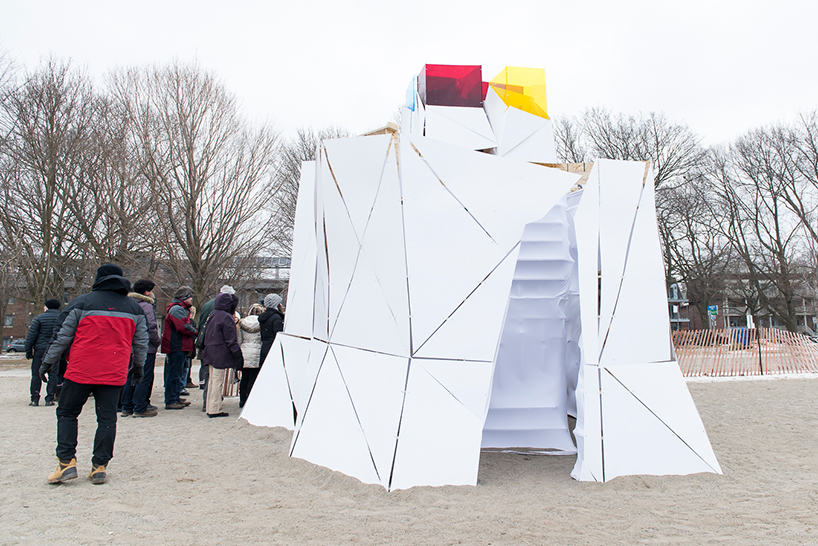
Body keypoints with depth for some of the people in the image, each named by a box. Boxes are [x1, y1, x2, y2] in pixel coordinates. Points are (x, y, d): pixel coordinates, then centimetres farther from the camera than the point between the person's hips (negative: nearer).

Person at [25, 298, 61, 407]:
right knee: (53, 375, 4)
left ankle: (35, 399, 7)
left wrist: (28, 351, 2)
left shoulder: (39, 318, -1)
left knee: (36, 375, 6)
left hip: (40, 349, -1)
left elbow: (31, 336, -4)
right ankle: (49, 399, 2)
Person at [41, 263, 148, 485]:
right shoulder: (134, 308, 11)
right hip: (115, 373, 3)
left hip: (81, 371, -2)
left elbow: (62, 336, 2)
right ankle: (99, 467, 7)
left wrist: (48, 361, 14)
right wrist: (138, 367, 27)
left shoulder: (82, 303, 0)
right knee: (107, 418, 6)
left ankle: (67, 462, 6)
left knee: (66, 413, 12)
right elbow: (141, 343, 15)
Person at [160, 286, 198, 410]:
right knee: (174, 373, -6)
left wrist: (193, 331, 2)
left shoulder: (182, 309, 20)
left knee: (177, 373, 16)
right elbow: (184, 327, -23)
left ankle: (176, 398, 25)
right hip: (177, 347, -11)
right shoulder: (177, 309, -15)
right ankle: (170, 401, -1)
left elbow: (187, 325, 20)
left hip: (179, 347, 11)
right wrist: (195, 332, -7)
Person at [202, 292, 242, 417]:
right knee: (218, 382, -5)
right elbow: (231, 340, -16)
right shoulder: (226, 317, -14)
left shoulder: (212, 315, 13)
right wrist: (238, 355, -14)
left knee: (212, 381, 13)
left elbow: (206, 335, 18)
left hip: (210, 353, 9)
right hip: (221, 355, -9)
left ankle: (210, 408, 19)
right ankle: (215, 410, -2)